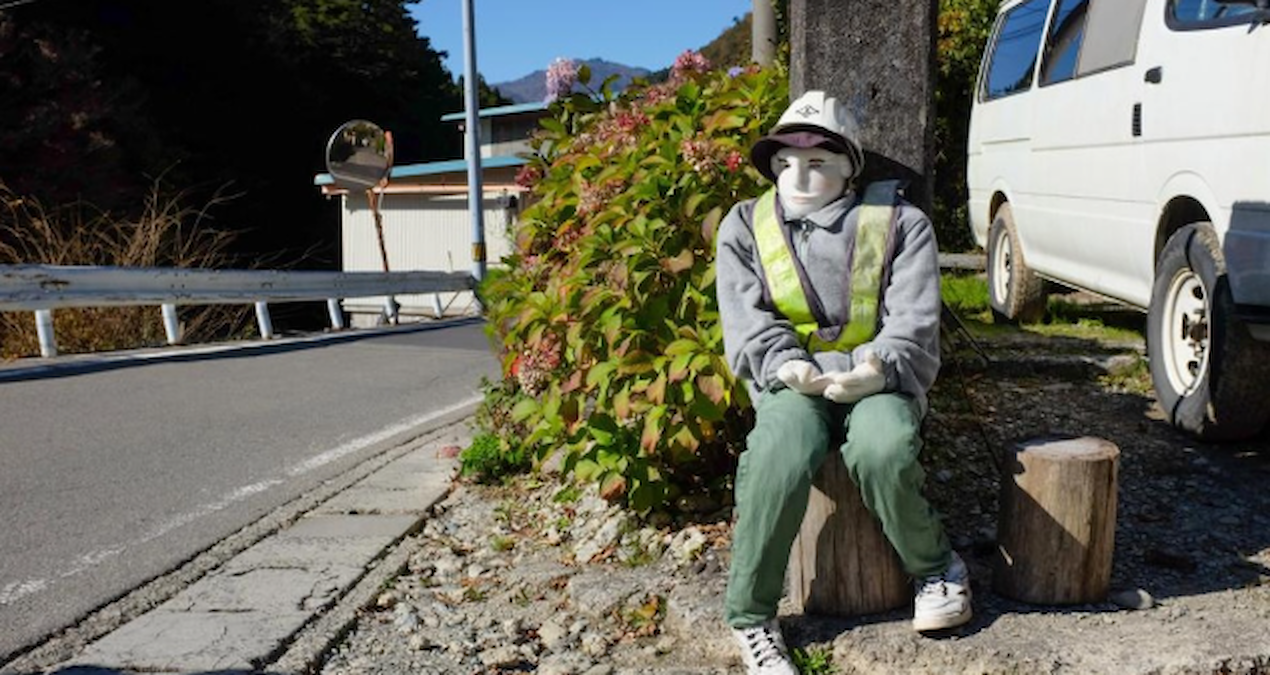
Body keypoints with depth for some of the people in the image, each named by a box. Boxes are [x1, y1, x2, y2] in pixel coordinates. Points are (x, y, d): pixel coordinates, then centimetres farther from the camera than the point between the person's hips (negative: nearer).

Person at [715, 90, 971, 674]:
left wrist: (878, 367, -22)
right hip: (791, 381, 1)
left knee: (883, 452, -34)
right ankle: (750, 615, -16)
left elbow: (914, 317, -2)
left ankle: (935, 569, -3)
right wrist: (786, 365, -18)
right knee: (780, 457, -33)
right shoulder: (745, 226, 13)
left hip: (877, 378, 0)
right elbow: (746, 318, 2)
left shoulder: (898, 222, 8)